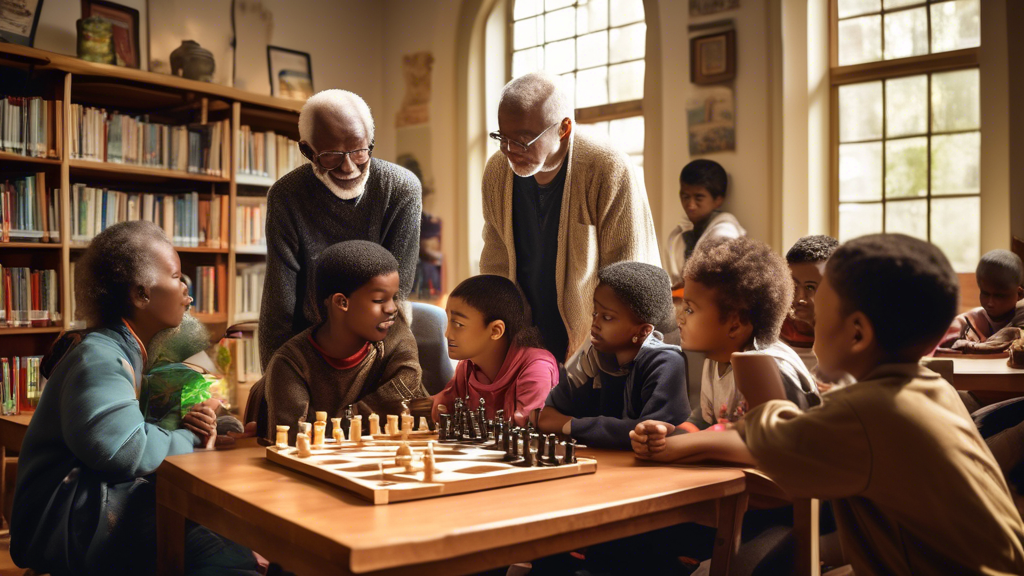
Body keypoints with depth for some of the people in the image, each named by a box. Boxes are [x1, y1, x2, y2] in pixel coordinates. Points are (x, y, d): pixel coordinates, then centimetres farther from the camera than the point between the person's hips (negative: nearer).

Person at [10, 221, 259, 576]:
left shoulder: (129, 351, 17)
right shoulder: (98, 357, -16)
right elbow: (124, 449, -32)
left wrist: (181, 426, -2)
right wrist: (188, 438, -13)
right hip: (69, 521, -10)